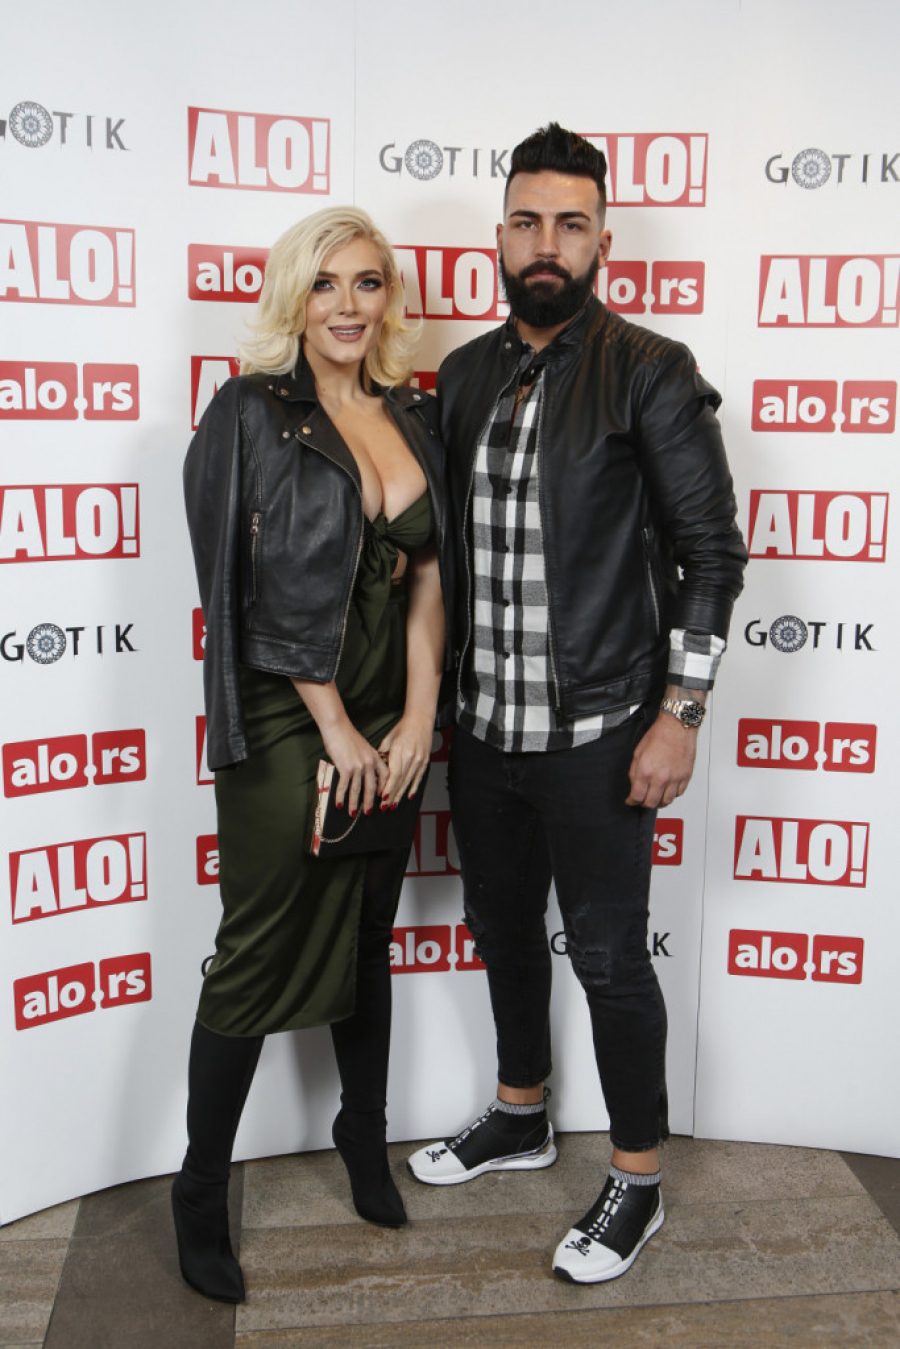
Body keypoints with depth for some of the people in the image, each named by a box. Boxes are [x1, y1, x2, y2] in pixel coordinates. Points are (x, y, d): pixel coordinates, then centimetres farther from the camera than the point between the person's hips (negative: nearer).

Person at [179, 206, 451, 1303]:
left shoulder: (416, 418, 8)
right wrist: (334, 727, -11)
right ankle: (200, 1191, 23)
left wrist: (417, 719, -4)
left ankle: (363, 1135, 39)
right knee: (259, 953, 3)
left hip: (388, 722, 5)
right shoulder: (250, 412, -7)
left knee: (368, 937, 18)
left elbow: (427, 577, 5)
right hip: (283, 724, -5)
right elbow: (258, 592, -12)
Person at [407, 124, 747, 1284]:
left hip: (597, 736, -6)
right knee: (502, 929, 20)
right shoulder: (465, 373, 8)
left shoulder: (650, 375, -9)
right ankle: (519, 1118, 43)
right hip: (482, 728, 6)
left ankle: (636, 1181, 27)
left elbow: (712, 550, -9)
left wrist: (679, 714, -14)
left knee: (608, 958, 6)